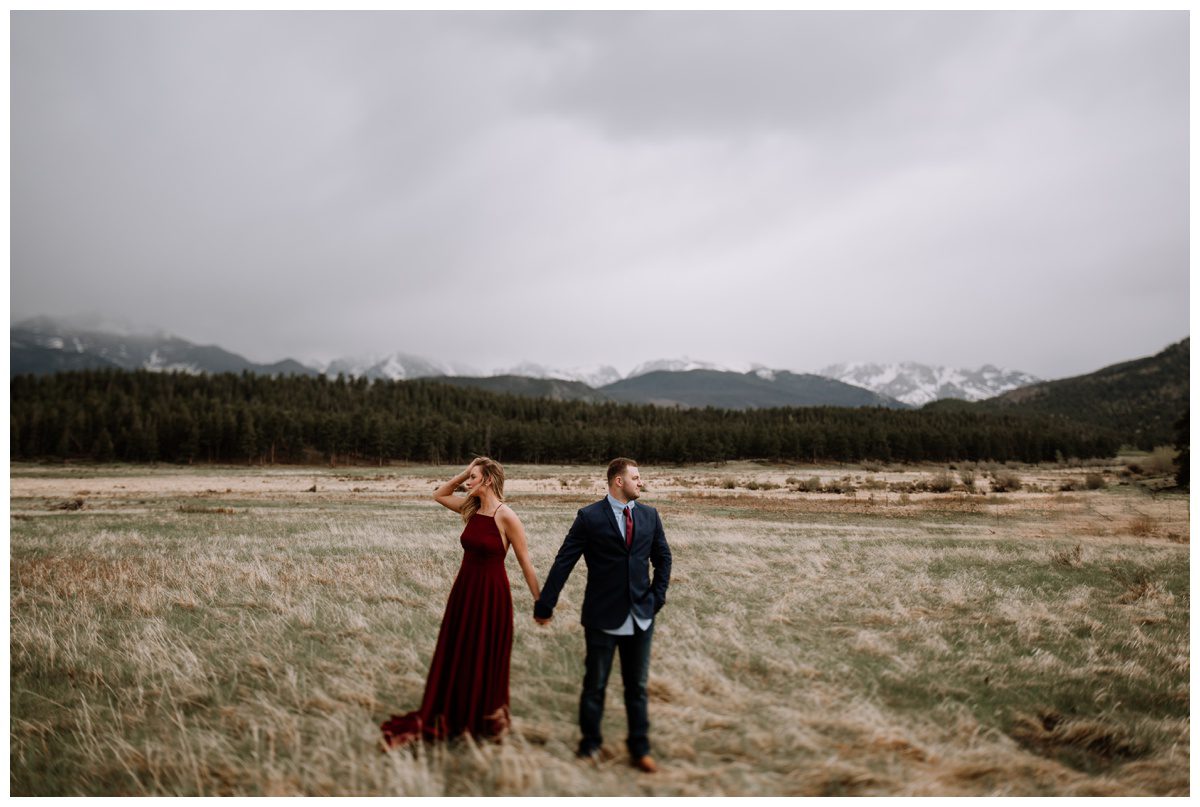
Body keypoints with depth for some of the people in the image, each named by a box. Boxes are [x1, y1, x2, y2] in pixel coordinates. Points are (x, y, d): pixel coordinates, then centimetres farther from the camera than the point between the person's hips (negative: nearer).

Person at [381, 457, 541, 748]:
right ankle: (447, 719, 28)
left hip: (491, 595, -6)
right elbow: (439, 495, 19)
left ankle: (488, 722, 31)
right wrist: (463, 474, 4)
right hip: (464, 591, 6)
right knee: (453, 657, 14)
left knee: (486, 661, 10)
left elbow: (526, 565, -12)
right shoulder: (471, 509, 3)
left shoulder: (506, 516, -16)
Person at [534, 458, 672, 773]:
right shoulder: (590, 517, -9)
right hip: (603, 617, -3)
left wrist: (658, 597, 5)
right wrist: (545, 605, -8)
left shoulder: (649, 516, 4)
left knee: (637, 686, 13)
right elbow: (563, 563, -8)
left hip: (641, 617, 4)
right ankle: (590, 745, 28)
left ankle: (639, 749, 26)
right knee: (595, 685, 11)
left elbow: (663, 558, 15)